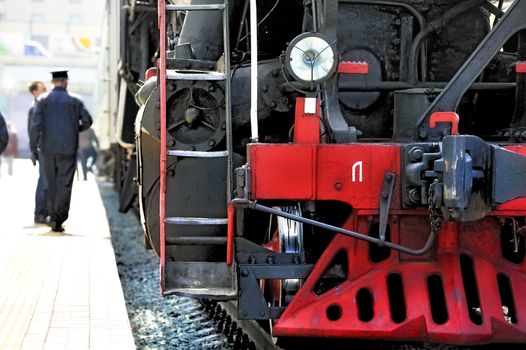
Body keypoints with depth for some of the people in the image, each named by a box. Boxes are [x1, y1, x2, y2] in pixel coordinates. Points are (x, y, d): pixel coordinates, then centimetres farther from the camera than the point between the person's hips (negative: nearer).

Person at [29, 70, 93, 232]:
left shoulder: (43, 99, 2)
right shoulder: (75, 100, 1)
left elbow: (35, 125, -4)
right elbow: (87, 121, 0)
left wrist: (33, 149, 0)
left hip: (48, 148, 2)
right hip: (68, 148, -2)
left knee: (52, 184, 13)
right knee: (64, 184, -2)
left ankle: (53, 217, 14)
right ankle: (58, 219, -14)